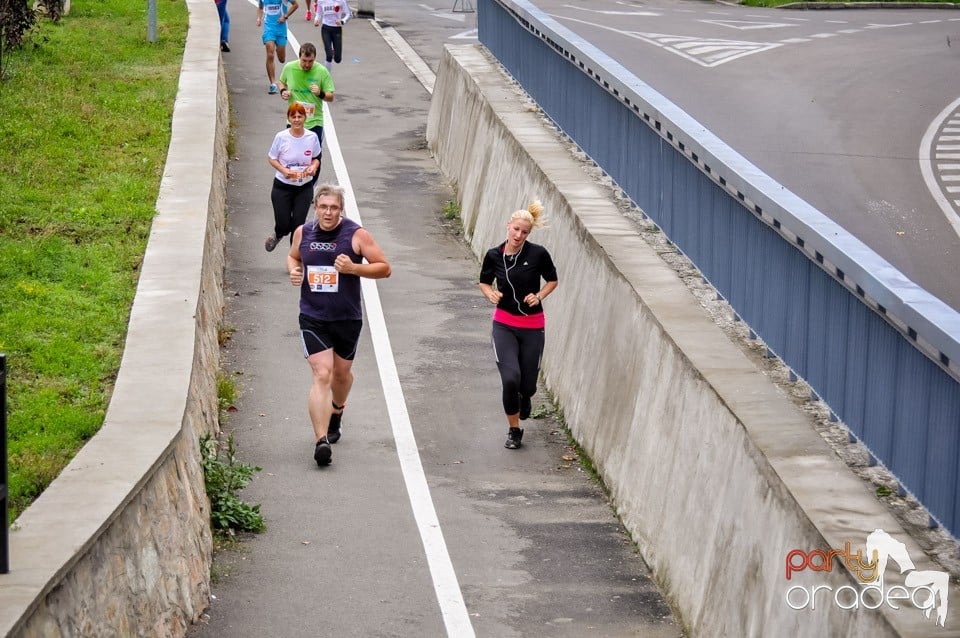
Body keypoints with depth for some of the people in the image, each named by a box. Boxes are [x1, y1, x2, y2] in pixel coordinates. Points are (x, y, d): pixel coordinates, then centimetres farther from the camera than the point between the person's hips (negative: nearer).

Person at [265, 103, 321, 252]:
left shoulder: (312, 137, -6)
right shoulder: (281, 137, -12)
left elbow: (316, 158, 8)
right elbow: (271, 158, -1)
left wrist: (313, 166, -15)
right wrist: (284, 170, -18)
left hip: (304, 188, 1)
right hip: (282, 187, -1)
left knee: (298, 224, -1)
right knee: (283, 225, 2)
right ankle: (277, 235, 40)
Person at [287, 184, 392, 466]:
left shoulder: (356, 235, -9)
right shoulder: (303, 232, 1)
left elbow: (384, 268, -6)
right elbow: (293, 256, 22)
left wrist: (353, 267, -21)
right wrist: (294, 270, -1)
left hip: (347, 318, 0)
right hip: (312, 318, 0)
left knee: (341, 372, 19)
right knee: (321, 375, -15)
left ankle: (336, 412, 52)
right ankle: (321, 440, -20)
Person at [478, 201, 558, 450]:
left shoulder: (538, 254, -9)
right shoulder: (494, 256, -5)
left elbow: (552, 280, 7)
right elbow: (484, 282, 12)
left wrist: (539, 295, -11)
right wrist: (491, 294, -9)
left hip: (532, 326, 0)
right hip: (504, 324, 0)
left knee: (527, 384, 5)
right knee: (510, 378, -17)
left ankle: (524, 399, 47)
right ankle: (514, 430, 6)